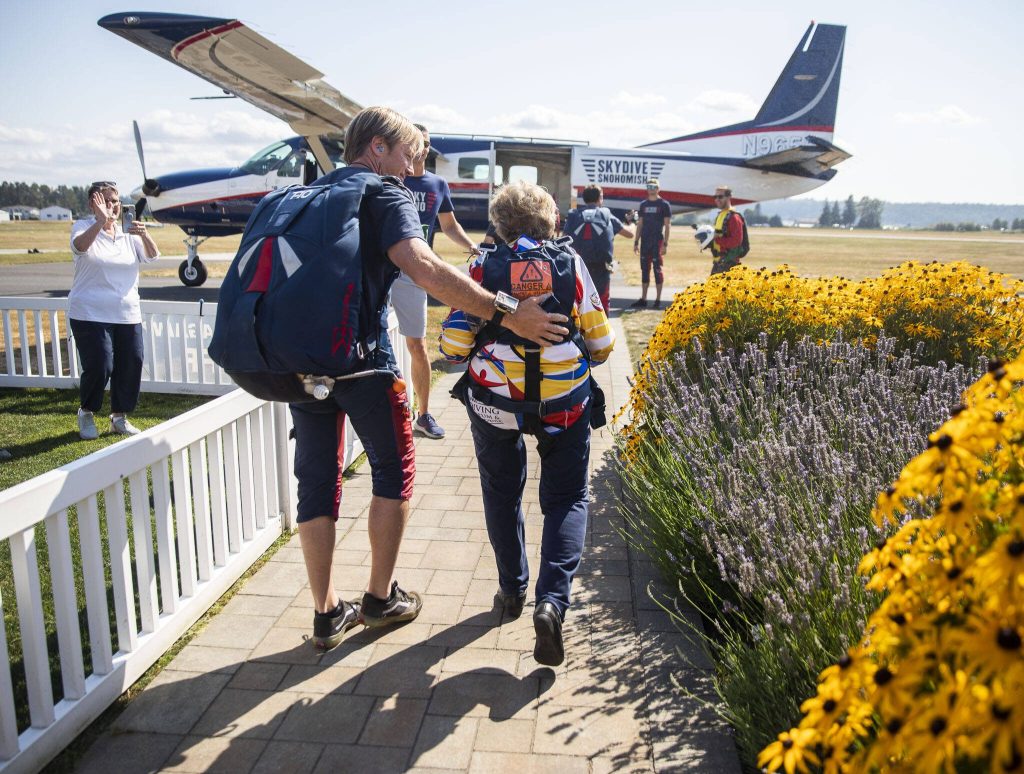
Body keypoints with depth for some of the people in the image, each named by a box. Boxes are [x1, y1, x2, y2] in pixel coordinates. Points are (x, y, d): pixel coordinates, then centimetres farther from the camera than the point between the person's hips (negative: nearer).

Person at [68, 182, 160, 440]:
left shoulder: (128, 232, 10)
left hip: (128, 314, 4)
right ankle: (87, 413, 15)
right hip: (90, 314, -4)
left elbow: (152, 256, -4)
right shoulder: (83, 227, -1)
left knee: (131, 366, 3)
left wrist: (144, 235, -25)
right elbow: (79, 245, -24)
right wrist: (100, 222, -41)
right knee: (99, 367, -12)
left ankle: (120, 417, 21)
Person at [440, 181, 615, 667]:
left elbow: (453, 346, -4)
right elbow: (601, 344, 3)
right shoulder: (571, 265, 1)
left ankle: (512, 590, 33)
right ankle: (552, 601, -5)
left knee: (502, 495, 22)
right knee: (566, 499, 13)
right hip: (564, 403, 0)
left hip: (494, 402, 1)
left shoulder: (483, 269, -1)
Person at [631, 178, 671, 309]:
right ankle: (643, 300, 12)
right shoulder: (643, 205, 13)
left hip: (657, 241, -5)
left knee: (657, 270, -3)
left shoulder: (664, 205, -1)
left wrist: (665, 243, -12)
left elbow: (667, 225, -4)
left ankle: (658, 300, 3)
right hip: (645, 241, 5)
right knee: (644, 270, 7)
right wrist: (636, 242, 8)